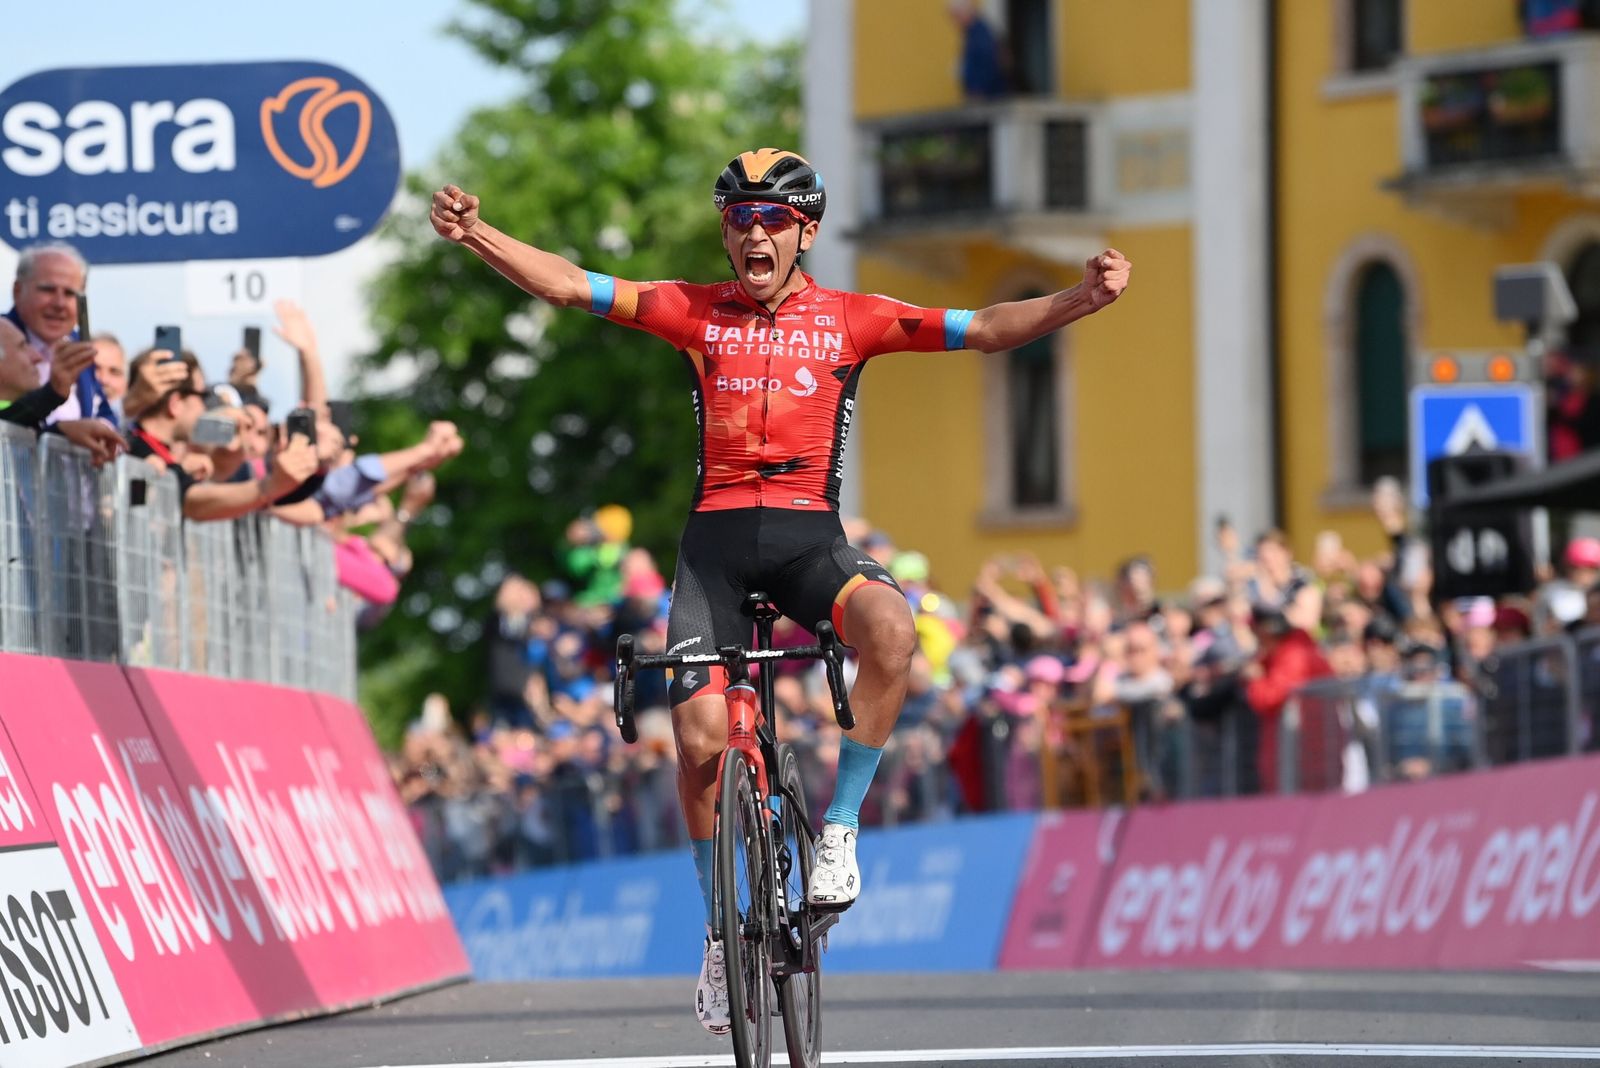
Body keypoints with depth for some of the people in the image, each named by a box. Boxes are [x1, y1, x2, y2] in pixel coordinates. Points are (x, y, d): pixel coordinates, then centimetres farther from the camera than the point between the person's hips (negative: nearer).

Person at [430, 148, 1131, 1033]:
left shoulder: (850, 319, 5)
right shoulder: (696, 313, 6)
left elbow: (984, 329, -1)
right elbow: (569, 287, 0)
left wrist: (1082, 299, -16)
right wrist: (474, 234, -14)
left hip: (809, 536, -1)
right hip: (716, 536, 1)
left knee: (891, 632, -33)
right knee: (700, 740, -12)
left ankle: (839, 828, -15)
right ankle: (721, 932, 9)